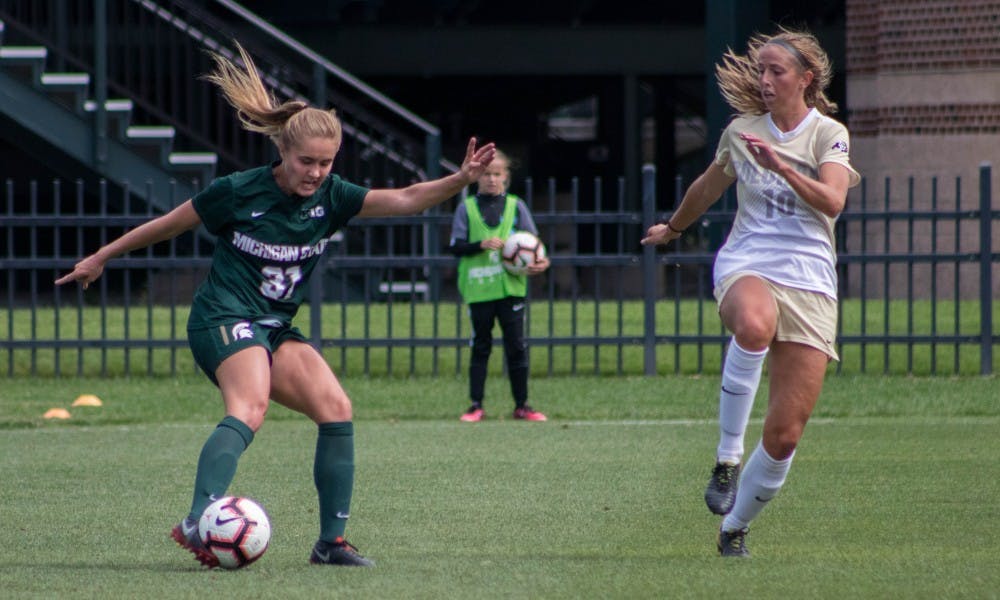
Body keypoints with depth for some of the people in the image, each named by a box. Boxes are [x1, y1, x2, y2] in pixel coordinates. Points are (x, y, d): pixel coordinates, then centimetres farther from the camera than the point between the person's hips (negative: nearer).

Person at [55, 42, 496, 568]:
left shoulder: (331, 197, 2)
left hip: (276, 328, 6)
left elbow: (402, 200, -9)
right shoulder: (239, 192, -10)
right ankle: (199, 521, -49)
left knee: (335, 410, -11)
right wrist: (100, 258, 12)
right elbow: (168, 225, 3)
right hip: (223, 318, -6)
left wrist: (460, 180, -25)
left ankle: (331, 541, -5)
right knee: (250, 408, -33)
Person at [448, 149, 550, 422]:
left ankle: (522, 405, 8)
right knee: (480, 346, 5)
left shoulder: (516, 206, 7)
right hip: (478, 288, -1)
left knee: (516, 345, 1)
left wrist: (540, 261, -13)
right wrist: (481, 245, -18)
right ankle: (476, 405, 9)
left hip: (511, 285, 1)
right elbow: (456, 246, -2)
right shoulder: (467, 208, 4)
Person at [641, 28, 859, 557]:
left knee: (785, 435, -6)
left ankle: (735, 527, 17)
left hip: (809, 281, 0)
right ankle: (727, 456, -32)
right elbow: (707, 188, 31)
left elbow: (832, 201, -16)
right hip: (747, 265, 0)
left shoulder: (828, 134, 3)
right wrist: (673, 228, 43)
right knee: (754, 326, -42)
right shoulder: (742, 132, 12)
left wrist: (781, 166, -27)